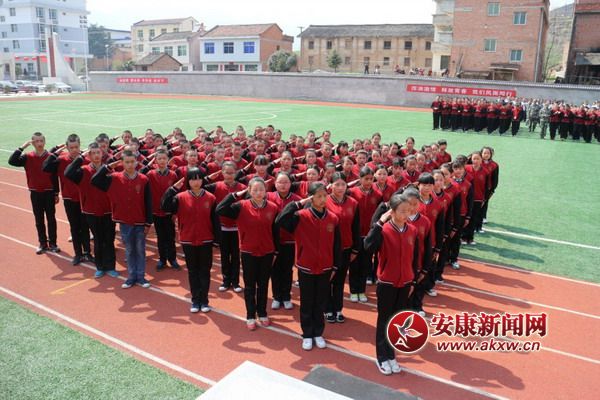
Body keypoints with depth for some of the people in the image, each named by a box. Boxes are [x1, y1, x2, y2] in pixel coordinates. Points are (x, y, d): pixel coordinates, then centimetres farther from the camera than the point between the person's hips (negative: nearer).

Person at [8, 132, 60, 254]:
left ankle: (52, 243, 17)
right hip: (35, 193, 2)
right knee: (39, 220, 10)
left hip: (49, 193, -1)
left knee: (51, 219, 7)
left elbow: (55, 176, -2)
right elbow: (12, 161, -17)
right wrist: (22, 147, -17)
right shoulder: (28, 157, -3)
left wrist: (56, 194, 0)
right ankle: (42, 244, 20)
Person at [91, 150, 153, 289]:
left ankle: (141, 276, 19)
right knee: (129, 251, 12)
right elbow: (95, 181, -9)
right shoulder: (115, 178, -3)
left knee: (140, 250, 9)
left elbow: (148, 203, -3)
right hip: (124, 222, 1)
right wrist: (109, 167, -11)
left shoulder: (144, 180, -6)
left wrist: (148, 223, -4)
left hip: (140, 222, -1)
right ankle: (131, 276, 22)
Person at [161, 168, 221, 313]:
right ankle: (195, 300, 21)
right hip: (188, 241, 0)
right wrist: (173, 188, -20)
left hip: (206, 241, 0)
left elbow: (215, 221, -1)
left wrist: (217, 239, -2)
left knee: (205, 271, 8)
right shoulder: (181, 197, -4)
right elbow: (165, 206, -19)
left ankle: (204, 300, 19)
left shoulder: (210, 198, -4)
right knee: (192, 271, 11)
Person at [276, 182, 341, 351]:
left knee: (320, 303, 14)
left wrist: (335, 266, 6)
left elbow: (337, 245, 4)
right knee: (307, 304, 11)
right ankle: (307, 335, 25)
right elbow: (280, 220, -29)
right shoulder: (301, 216, -12)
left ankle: (318, 333, 30)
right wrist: (298, 203, -27)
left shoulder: (333, 219, -3)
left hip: (325, 269, 2)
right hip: (306, 268, -2)